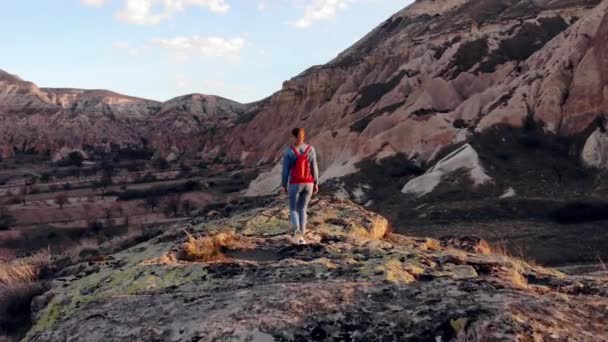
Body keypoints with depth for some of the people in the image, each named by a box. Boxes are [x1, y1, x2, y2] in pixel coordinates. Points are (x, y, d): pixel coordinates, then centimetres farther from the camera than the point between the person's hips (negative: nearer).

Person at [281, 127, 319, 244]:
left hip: (295, 185, -2)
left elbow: (285, 170, -7)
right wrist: (316, 184, 7)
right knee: (302, 209, 17)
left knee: (293, 210, 12)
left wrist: (284, 185, 5)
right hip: (308, 184, 2)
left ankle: (297, 230, -20)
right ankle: (301, 237, 12)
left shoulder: (288, 150, -11)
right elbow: (314, 168, -2)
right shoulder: (310, 149, -5)